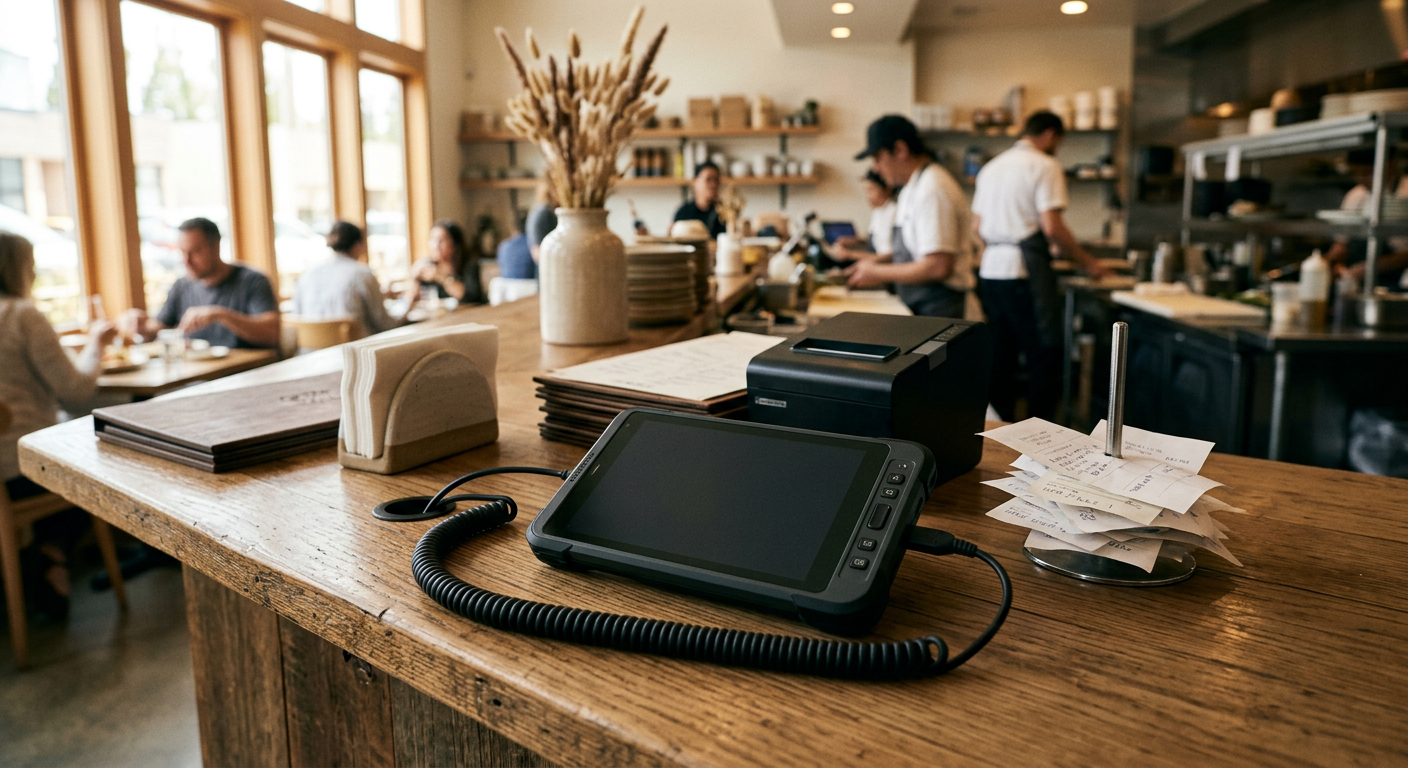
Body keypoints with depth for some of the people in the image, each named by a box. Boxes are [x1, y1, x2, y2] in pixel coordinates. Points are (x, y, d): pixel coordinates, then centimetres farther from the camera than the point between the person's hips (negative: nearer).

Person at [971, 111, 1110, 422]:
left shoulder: (991, 167, 17)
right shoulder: (1046, 166, -5)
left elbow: (978, 225, 17)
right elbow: (1052, 227, -13)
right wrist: (1087, 262, -3)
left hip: (990, 271, 7)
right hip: (1024, 272, -7)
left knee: (1001, 356, 12)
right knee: (1043, 355, 1)